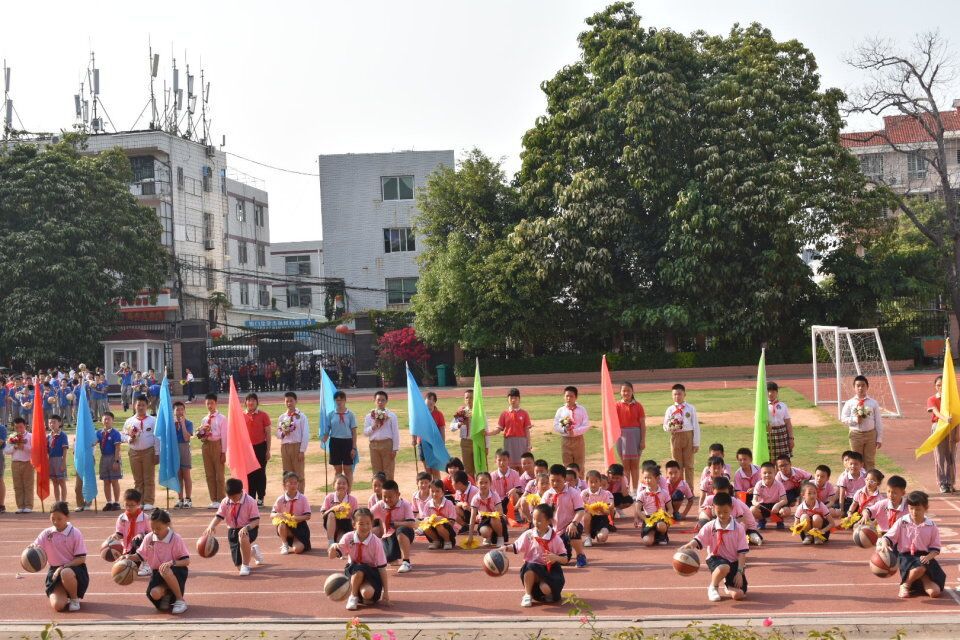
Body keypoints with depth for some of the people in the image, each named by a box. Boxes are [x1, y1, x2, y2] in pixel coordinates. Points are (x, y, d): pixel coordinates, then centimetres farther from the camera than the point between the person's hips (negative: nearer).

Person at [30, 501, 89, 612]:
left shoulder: (75, 533, -8)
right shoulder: (46, 533, 1)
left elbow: (81, 559, -10)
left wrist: (63, 567, -20)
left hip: (74, 568, -2)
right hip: (55, 571, 2)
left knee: (66, 573, -41)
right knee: (57, 606, -20)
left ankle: (75, 599, -10)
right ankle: (66, 597, 19)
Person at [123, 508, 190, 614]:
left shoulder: (175, 539, -16)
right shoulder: (148, 538, -6)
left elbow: (186, 561, -15)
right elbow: (140, 555, 9)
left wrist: (172, 563, -33)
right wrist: (129, 557, -13)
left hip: (176, 571, -3)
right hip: (157, 572, 3)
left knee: (165, 571, -39)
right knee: (154, 594, -28)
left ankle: (180, 600, -19)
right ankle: (167, 594, 11)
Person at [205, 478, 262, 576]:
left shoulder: (250, 501, -17)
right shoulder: (225, 502, -5)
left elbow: (256, 521, -16)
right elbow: (218, 517, -8)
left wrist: (247, 527, -36)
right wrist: (211, 526, -30)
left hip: (249, 529, -4)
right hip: (233, 531, 5)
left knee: (243, 536, -45)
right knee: (239, 566, 1)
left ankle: (246, 565, -23)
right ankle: (253, 551, 38)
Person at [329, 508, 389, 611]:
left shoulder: (376, 542, -17)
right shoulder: (348, 537, -12)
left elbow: (382, 568, -14)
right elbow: (332, 555, -9)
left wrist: (385, 592, -14)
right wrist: (333, 547, -35)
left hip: (371, 572, -2)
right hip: (352, 571, 2)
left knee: (367, 593, -33)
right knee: (358, 569, -36)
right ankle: (353, 597, -11)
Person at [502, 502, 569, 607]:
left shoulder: (555, 538, -9)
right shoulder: (528, 534, -4)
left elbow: (565, 559, -7)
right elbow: (516, 547, 4)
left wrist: (556, 558, -28)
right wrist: (505, 548, -17)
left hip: (550, 569, -2)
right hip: (531, 569, 2)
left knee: (546, 588, -31)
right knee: (530, 566, -35)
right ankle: (527, 595, -12)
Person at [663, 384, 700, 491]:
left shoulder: (691, 408, 1)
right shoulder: (670, 409, 6)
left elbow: (696, 426, 1)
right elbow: (665, 426, 5)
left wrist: (696, 443, -3)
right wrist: (670, 427, -20)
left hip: (688, 437, -1)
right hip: (676, 437, 1)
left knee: (689, 465, 3)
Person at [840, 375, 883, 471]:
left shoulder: (873, 403, 0)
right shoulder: (850, 403, 0)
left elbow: (878, 421, 2)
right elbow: (843, 418, -1)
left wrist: (879, 438, 0)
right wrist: (855, 420, -18)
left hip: (870, 434, 0)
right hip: (856, 434, 0)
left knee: (870, 461, 6)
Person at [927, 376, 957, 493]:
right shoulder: (932, 399, -1)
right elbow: (936, 412, -20)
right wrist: (945, 418, -40)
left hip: (951, 429, 2)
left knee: (951, 457, 5)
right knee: (940, 457, -1)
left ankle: (950, 483, 12)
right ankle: (942, 483, 3)